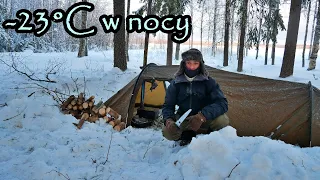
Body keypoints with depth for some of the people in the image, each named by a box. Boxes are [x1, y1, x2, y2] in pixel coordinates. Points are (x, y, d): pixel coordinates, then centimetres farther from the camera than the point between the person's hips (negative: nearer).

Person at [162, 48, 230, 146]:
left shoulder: (209, 82, -12)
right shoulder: (176, 83, -8)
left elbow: (222, 103, -23)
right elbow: (168, 106, -6)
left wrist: (202, 116, -39)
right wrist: (169, 121, -30)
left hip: (204, 119, -1)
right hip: (183, 120, 1)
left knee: (222, 120, -30)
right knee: (167, 131, -26)